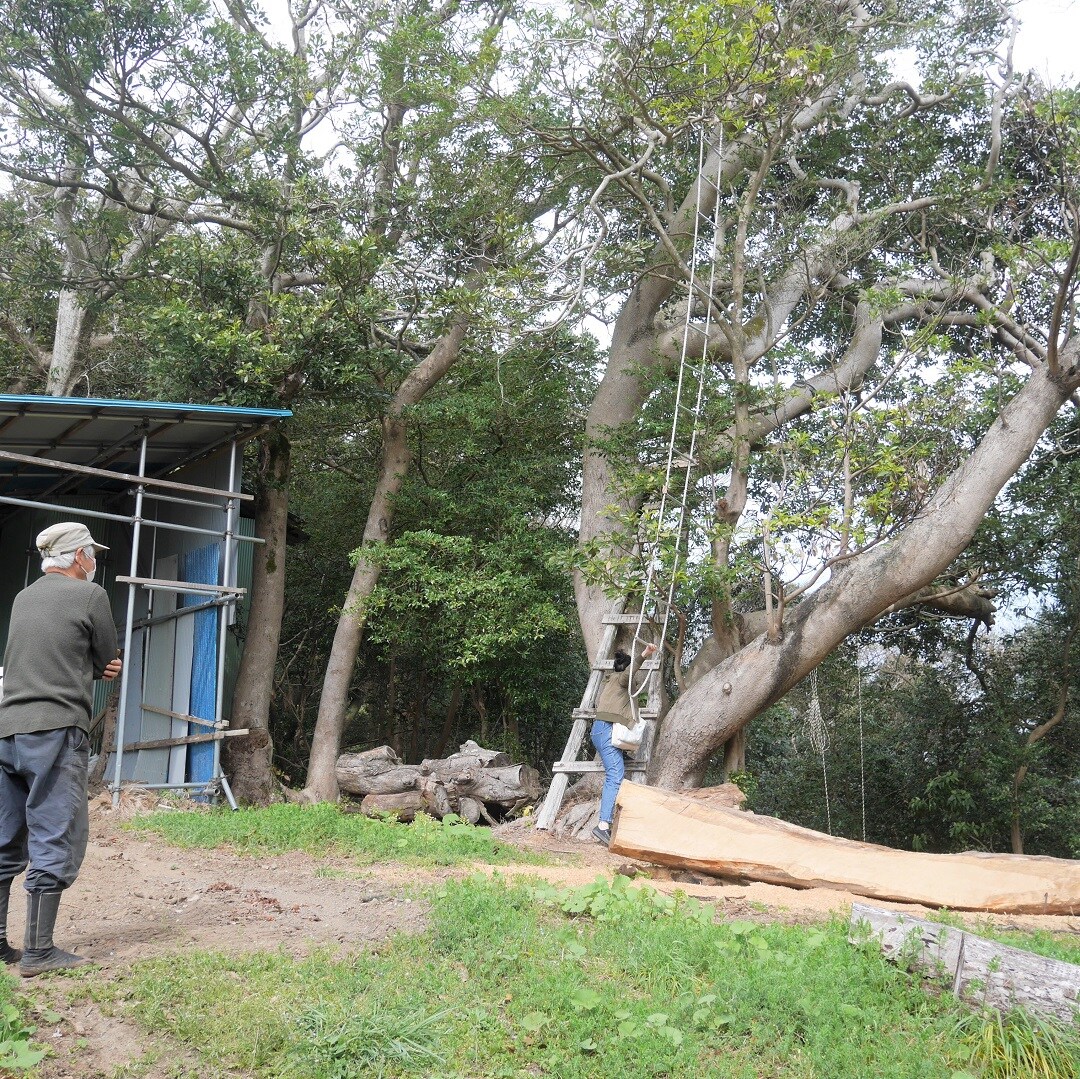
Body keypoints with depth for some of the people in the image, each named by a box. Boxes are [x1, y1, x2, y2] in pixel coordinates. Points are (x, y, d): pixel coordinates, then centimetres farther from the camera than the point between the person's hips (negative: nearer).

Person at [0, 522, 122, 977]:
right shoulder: (90, 595, -3)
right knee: (55, 844, -3)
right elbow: (107, 661, 3)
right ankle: (38, 952, -3)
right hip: (56, 730, -7)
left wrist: (89, 668, 8)